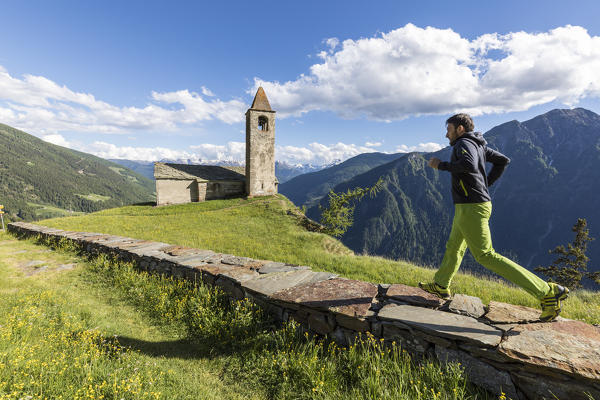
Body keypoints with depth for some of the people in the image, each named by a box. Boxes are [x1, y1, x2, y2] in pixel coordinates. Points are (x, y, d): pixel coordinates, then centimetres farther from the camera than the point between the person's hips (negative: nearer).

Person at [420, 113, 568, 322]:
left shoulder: (464, 143, -12)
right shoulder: (477, 145, 16)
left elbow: (469, 165, -32)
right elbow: (503, 160, 26)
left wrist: (441, 165, -19)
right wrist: (486, 184, 23)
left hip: (471, 208, -11)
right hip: (469, 208, 11)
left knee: (486, 256, -7)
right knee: (453, 247, 20)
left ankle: (548, 292, -1)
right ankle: (441, 285, 37)